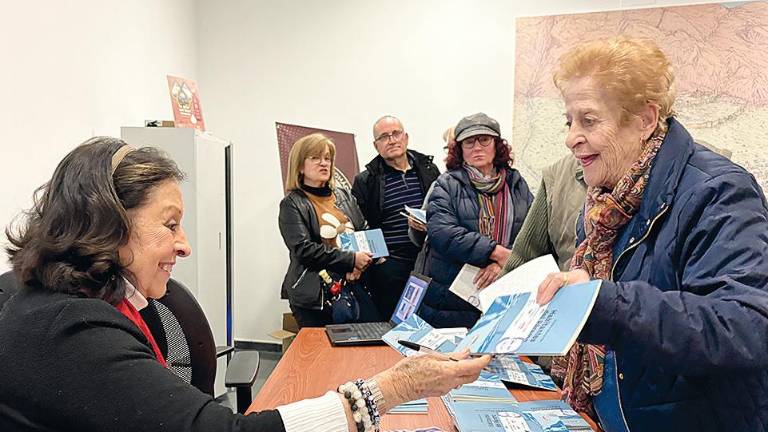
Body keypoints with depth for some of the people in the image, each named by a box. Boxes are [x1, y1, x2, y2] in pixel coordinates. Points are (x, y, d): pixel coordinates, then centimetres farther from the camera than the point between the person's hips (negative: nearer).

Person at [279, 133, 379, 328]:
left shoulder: (344, 195, 16)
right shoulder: (292, 204, -1)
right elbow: (304, 250, -12)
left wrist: (360, 265, -5)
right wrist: (351, 259, -16)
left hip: (353, 285, 4)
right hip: (315, 295, -4)